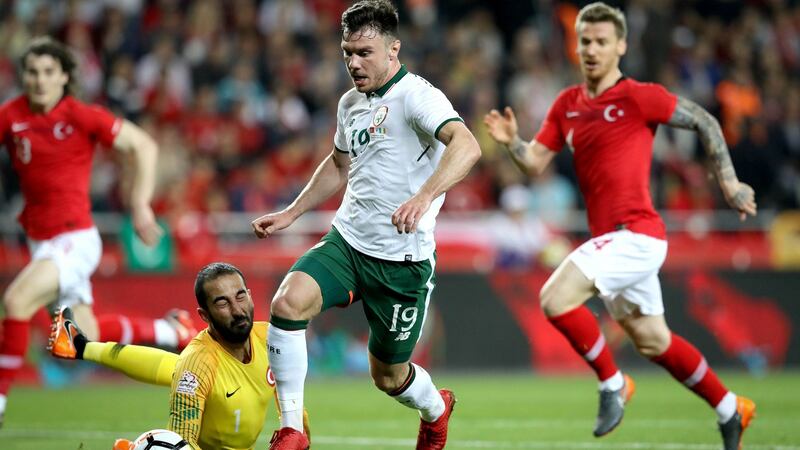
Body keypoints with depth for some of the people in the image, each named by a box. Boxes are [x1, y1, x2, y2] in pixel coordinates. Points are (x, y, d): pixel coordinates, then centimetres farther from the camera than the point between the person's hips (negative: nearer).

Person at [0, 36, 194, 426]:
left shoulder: (81, 116, -11)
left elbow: (143, 146, -4)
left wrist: (140, 204, -9)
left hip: (75, 239, -6)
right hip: (40, 242, 6)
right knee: (86, 338, 15)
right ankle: (169, 330, 39)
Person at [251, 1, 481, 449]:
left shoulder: (416, 96, -15)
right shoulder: (351, 103, 10)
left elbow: (467, 145, -34)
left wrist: (424, 197, -49)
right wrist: (291, 213, 25)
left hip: (402, 260, -6)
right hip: (347, 241, 6)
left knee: (389, 376, 8)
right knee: (288, 302, -23)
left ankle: (436, 410, 46)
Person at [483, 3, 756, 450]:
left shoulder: (638, 97, -10)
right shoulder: (567, 104, 10)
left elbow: (705, 122, -1)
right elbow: (536, 162, 7)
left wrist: (729, 181, -3)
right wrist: (513, 142, -14)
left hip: (635, 233, -8)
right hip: (610, 238, 8)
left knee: (556, 298, -21)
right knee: (653, 342, 17)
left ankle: (613, 383, -3)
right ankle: (731, 410, 33)